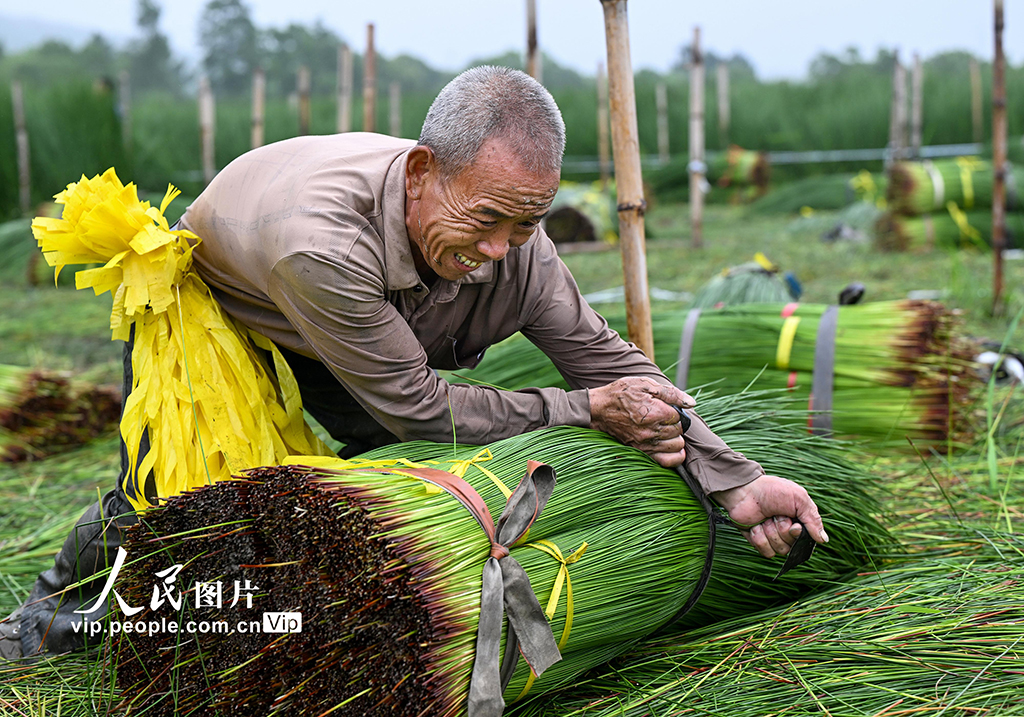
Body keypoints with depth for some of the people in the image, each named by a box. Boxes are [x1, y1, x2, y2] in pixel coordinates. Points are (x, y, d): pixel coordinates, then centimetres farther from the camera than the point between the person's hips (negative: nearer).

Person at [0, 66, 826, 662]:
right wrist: (584, 412, -32)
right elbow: (418, 406, -37)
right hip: (199, 312, -5)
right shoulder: (322, 238, -48)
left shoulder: (512, 240, -29)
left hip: (325, 339, 5)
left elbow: (605, 357, -18)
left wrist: (735, 482, -24)